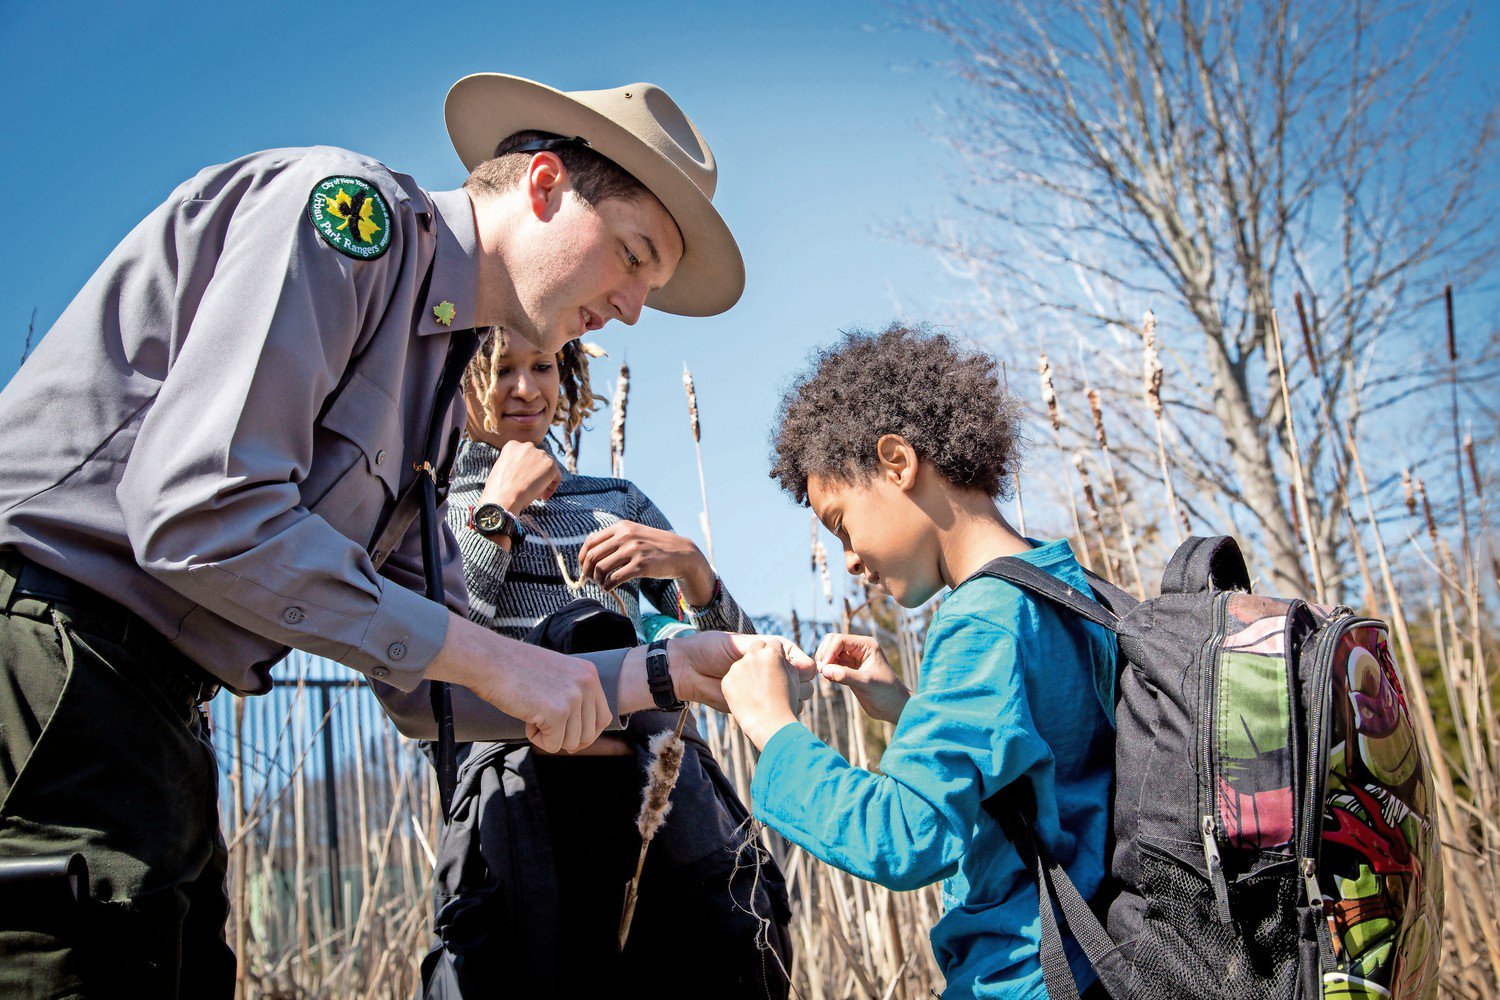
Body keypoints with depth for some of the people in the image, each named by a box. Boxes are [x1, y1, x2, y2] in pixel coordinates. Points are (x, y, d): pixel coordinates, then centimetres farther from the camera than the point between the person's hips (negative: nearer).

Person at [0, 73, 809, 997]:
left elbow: (424, 689, 17)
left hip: (153, 714, 10)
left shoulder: (435, 399, 18)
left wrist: (667, 675, 10)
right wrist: (488, 656, -15)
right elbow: (198, 512, -22)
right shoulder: (349, 208, -9)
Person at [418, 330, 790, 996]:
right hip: (517, 776, -3)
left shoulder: (618, 499, 23)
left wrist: (688, 563, 0)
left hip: (660, 767, 3)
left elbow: (728, 651, 19)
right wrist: (498, 510, 2)